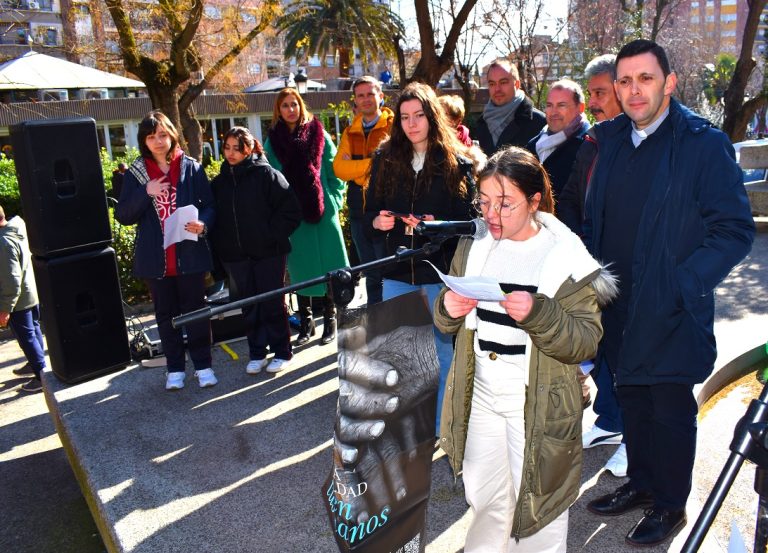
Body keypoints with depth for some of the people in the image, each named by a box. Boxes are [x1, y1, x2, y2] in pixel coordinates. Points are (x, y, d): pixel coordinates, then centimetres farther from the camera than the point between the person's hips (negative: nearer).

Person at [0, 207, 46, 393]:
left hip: (19, 300, -9)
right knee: (34, 331, 21)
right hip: (32, 293, 9)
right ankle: (35, 364, 39)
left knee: (27, 337, 2)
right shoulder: (17, 231, 1)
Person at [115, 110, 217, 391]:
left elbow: (209, 205, 1)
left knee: (195, 311, 6)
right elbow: (123, 216, 0)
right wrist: (146, 193, -15)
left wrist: (203, 224, -20)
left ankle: (203, 364, 18)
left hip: (189, 254, -2)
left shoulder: (191, 167, 1)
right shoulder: (135, 173, 4)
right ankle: (175, 368, 24)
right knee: (166, 314, 12)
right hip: (155, 258, 2)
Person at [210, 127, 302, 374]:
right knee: (249, 306, 10)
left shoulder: (266, 174, -5)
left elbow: (290, 210, -8)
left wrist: (272, 236, -11)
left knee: (273, 303, 4)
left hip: (268, 252, -4)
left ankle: (281, 352, 16)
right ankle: (256, 353, 22)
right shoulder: (219, 182, 9)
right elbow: (214, 217, 15)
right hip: (236, 256, 4)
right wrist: (220, 246, 2)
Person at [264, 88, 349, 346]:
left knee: (327, 265, 2)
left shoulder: (318, 134, 3)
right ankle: (305, 321, 18)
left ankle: (330, 319, 15)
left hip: (323, 211, -1)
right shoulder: (273, 140, 6)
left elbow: (335, 169, 4)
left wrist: (334, 199, -3)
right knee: (300, 267, 7)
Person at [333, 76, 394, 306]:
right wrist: (373, 163, -11)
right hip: (358, 210, 6)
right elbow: (339, 167, 1)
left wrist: (356, 168, -10)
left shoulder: (394, 126, -1)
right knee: (371, 274, 15)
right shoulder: (350, 132, 15)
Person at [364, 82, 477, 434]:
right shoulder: (386, 159, 7)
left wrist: (438, 225, -22)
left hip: (441, 270, -2)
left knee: (443, 346, 10)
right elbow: (370, 213, 10)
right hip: (398, 270, 3)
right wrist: (378, 222, -12)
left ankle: (442, 423, 28)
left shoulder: (456, 161, -2)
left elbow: (470, 218, -5)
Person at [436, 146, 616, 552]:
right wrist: (448, 308, -15)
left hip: (537, 407, -4)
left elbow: (586, 342, -16)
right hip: (481, 396, 4)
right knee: (483, 500, 19)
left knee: (536, 505, 12)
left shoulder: (565, 256, -12)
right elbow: (447, 324, 8)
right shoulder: (473, 248, 2)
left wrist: (537, 313, -32)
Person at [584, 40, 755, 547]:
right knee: (632, 399, 19)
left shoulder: (704, 144, -10)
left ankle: (670, 505, 30)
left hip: (671, 313, -5)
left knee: (671, 409, 9)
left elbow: (735, 230, -11)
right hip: (618, 305, 5)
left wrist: (683, 285, -19)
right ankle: (641, 484, 39)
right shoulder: (610, 140, 7)